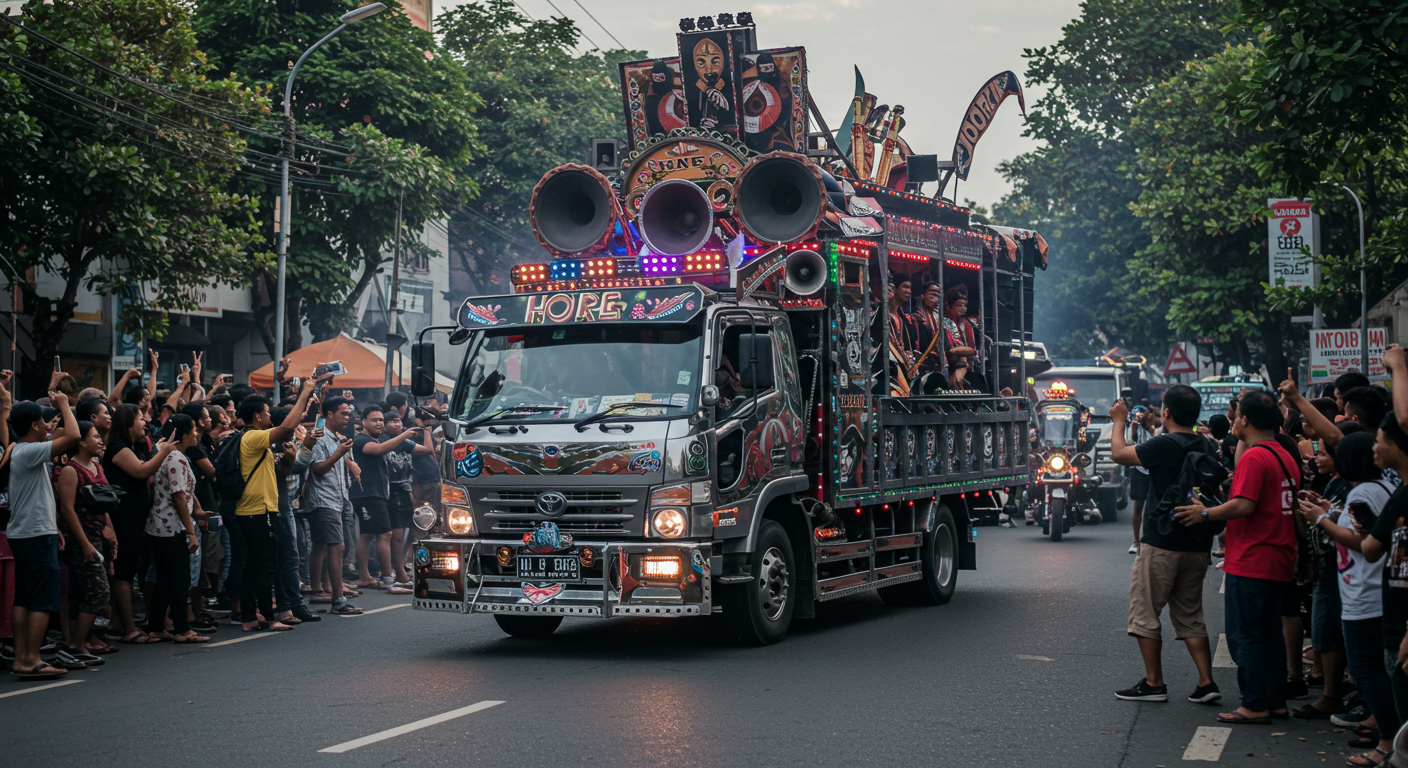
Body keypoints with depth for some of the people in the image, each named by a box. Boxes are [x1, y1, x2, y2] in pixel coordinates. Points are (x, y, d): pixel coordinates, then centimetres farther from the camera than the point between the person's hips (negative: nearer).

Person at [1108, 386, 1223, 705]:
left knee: (1144, 612, 5)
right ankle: (1206, 683, 6)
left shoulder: (1164, 445, -17)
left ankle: (1154, 683, 7)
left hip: (1161, 544, -7)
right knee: (1190, 616, 14)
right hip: (1198, 545, 7)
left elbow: (1119, 454, -5)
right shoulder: (1208, 447, 3)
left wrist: (1119, 421, 11)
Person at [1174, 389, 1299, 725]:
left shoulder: (1254, 456, -16)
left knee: (1244, 634, -2)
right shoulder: (1286, 457, 13)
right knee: (1270, 632, 16)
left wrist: (1205, 514, -12)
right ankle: (1276, 700, 19)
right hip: (1279, 563, 9)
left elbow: (1244, 505, -24)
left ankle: (1255, 704, -1)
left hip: (1251, 562, -9)